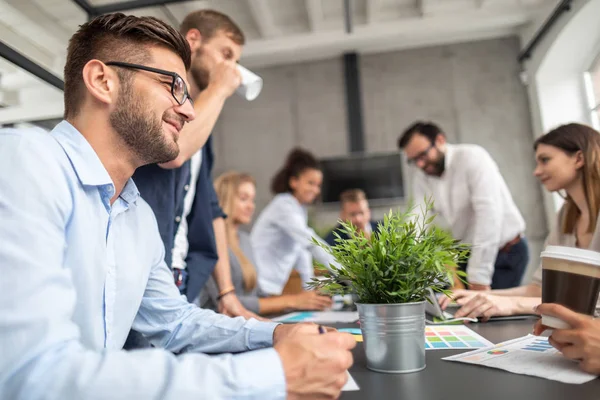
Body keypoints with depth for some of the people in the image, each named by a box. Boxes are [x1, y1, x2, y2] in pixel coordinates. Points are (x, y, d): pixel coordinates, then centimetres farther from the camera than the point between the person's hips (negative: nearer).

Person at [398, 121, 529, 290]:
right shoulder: (421, 178, -1)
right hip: (466, 253, 5)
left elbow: (489, 213, -27)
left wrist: (479, 277, -30)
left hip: (506, 253, -5)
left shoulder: (473, 157, -18)